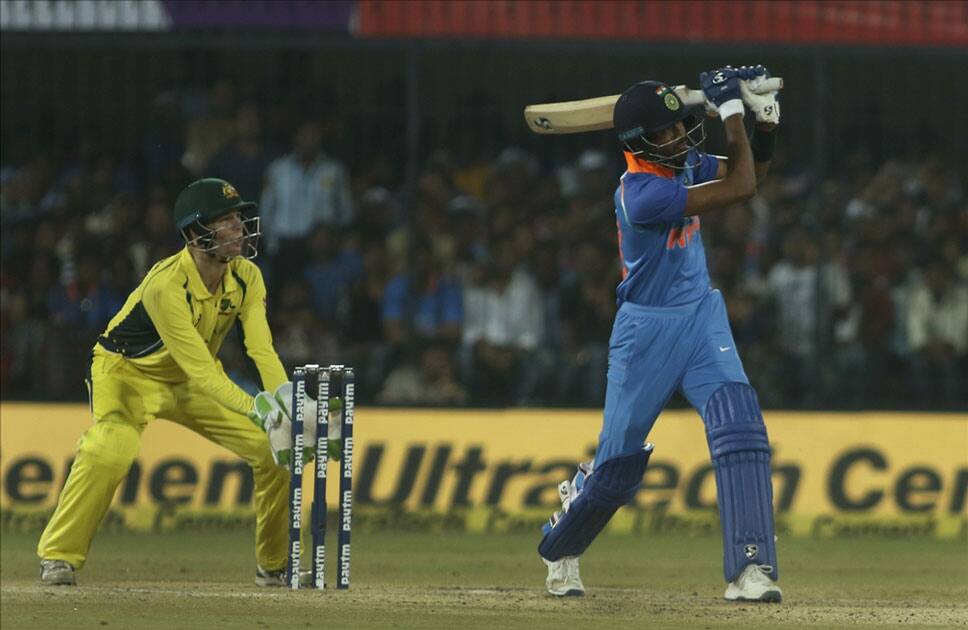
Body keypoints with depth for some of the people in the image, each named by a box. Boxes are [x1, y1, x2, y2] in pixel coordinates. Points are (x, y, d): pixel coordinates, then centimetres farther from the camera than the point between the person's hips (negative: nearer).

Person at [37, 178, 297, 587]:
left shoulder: (246, 277, -14)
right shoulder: (166, 286, -34)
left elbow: (262, 350, -22)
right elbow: (199, 369, -38)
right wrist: (254, 408, -49)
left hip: (190, 384, 6)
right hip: (127, 371, -6)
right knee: (110, 451, -35)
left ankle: (275, 565, 10)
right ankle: (58, 557, -21)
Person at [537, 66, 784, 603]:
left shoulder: (681, 161, -2)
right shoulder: (641, 194, -27)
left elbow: (752, 170, 14)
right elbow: (739, 189, -26)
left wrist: (765, 118, -4)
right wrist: (731, 110, -22)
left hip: (701, 317, 6)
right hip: (646, 330, -6)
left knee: (739, 427, -15)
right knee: (619, 460, 5)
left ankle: (749, 570, -19)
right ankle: (558, 548, 34)